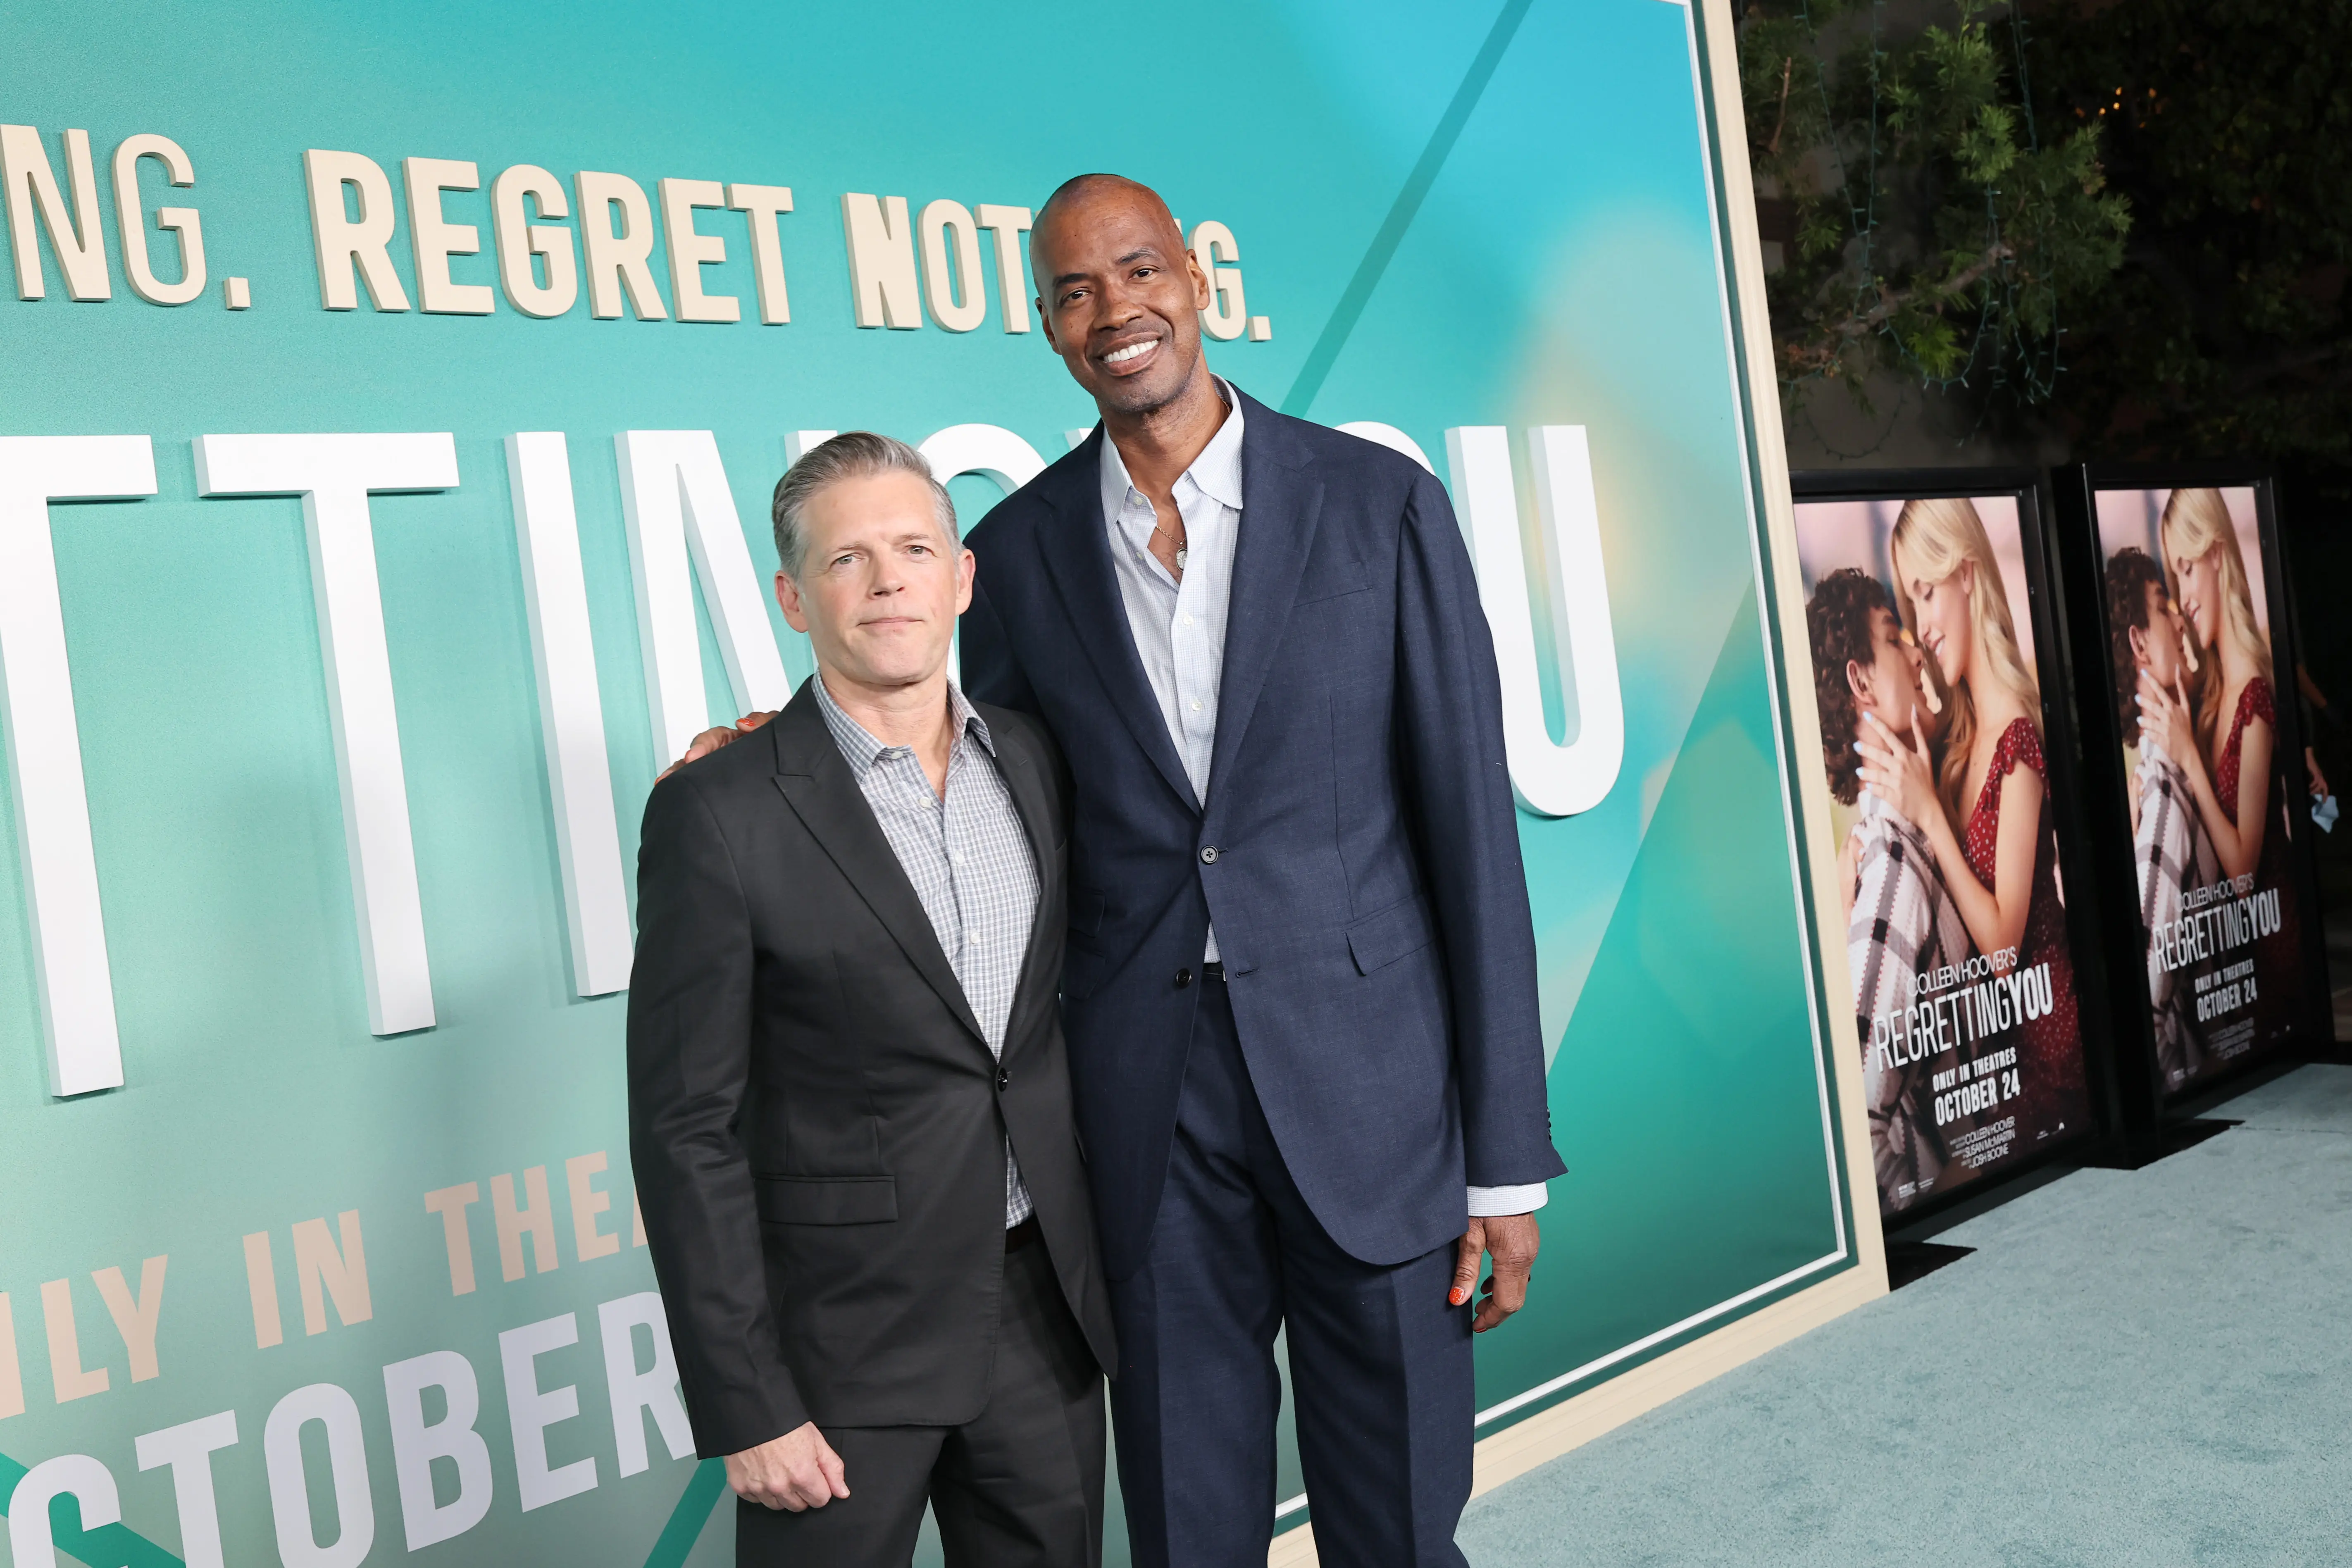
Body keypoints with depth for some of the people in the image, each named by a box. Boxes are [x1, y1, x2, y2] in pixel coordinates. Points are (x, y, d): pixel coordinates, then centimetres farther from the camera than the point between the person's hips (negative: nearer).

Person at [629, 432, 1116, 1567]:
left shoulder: (1036, 759, 3)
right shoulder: (719, 814, -13)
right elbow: (687, 1130, -11)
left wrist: (1109, 1258, 12)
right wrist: (744, 1406, -12)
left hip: (1047, 1306, 5)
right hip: (845, 1342, -5)